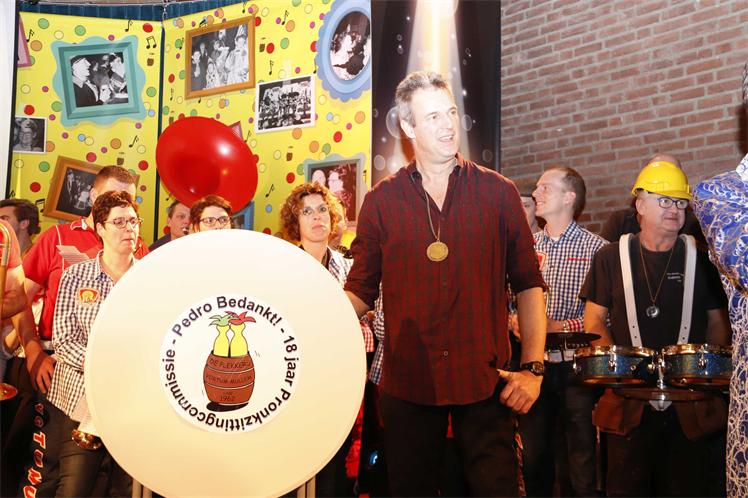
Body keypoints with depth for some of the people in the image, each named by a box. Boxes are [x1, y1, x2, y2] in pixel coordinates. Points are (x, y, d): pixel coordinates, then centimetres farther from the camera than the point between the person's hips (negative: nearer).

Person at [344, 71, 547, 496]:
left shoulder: (498, 192, 3)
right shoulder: (382, 200, 4)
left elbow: (529, 284, 5)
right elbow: (361, 291, 7)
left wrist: (533, 367, -3)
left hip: (485, 381, -1)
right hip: (408, 383, 1)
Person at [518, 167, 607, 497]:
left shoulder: (596, 248, -5)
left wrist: (562, 326, -17)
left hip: (577, 363, -4)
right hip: (534, 362, 5)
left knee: (583, 461, 2)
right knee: (534, 457, 14)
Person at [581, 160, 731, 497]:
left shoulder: (700, 259, 7)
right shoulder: (611, 258, 5)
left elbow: (718, 321, 11)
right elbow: (594, 320, 6)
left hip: (690, 405, 1)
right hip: (629, 404, -1)